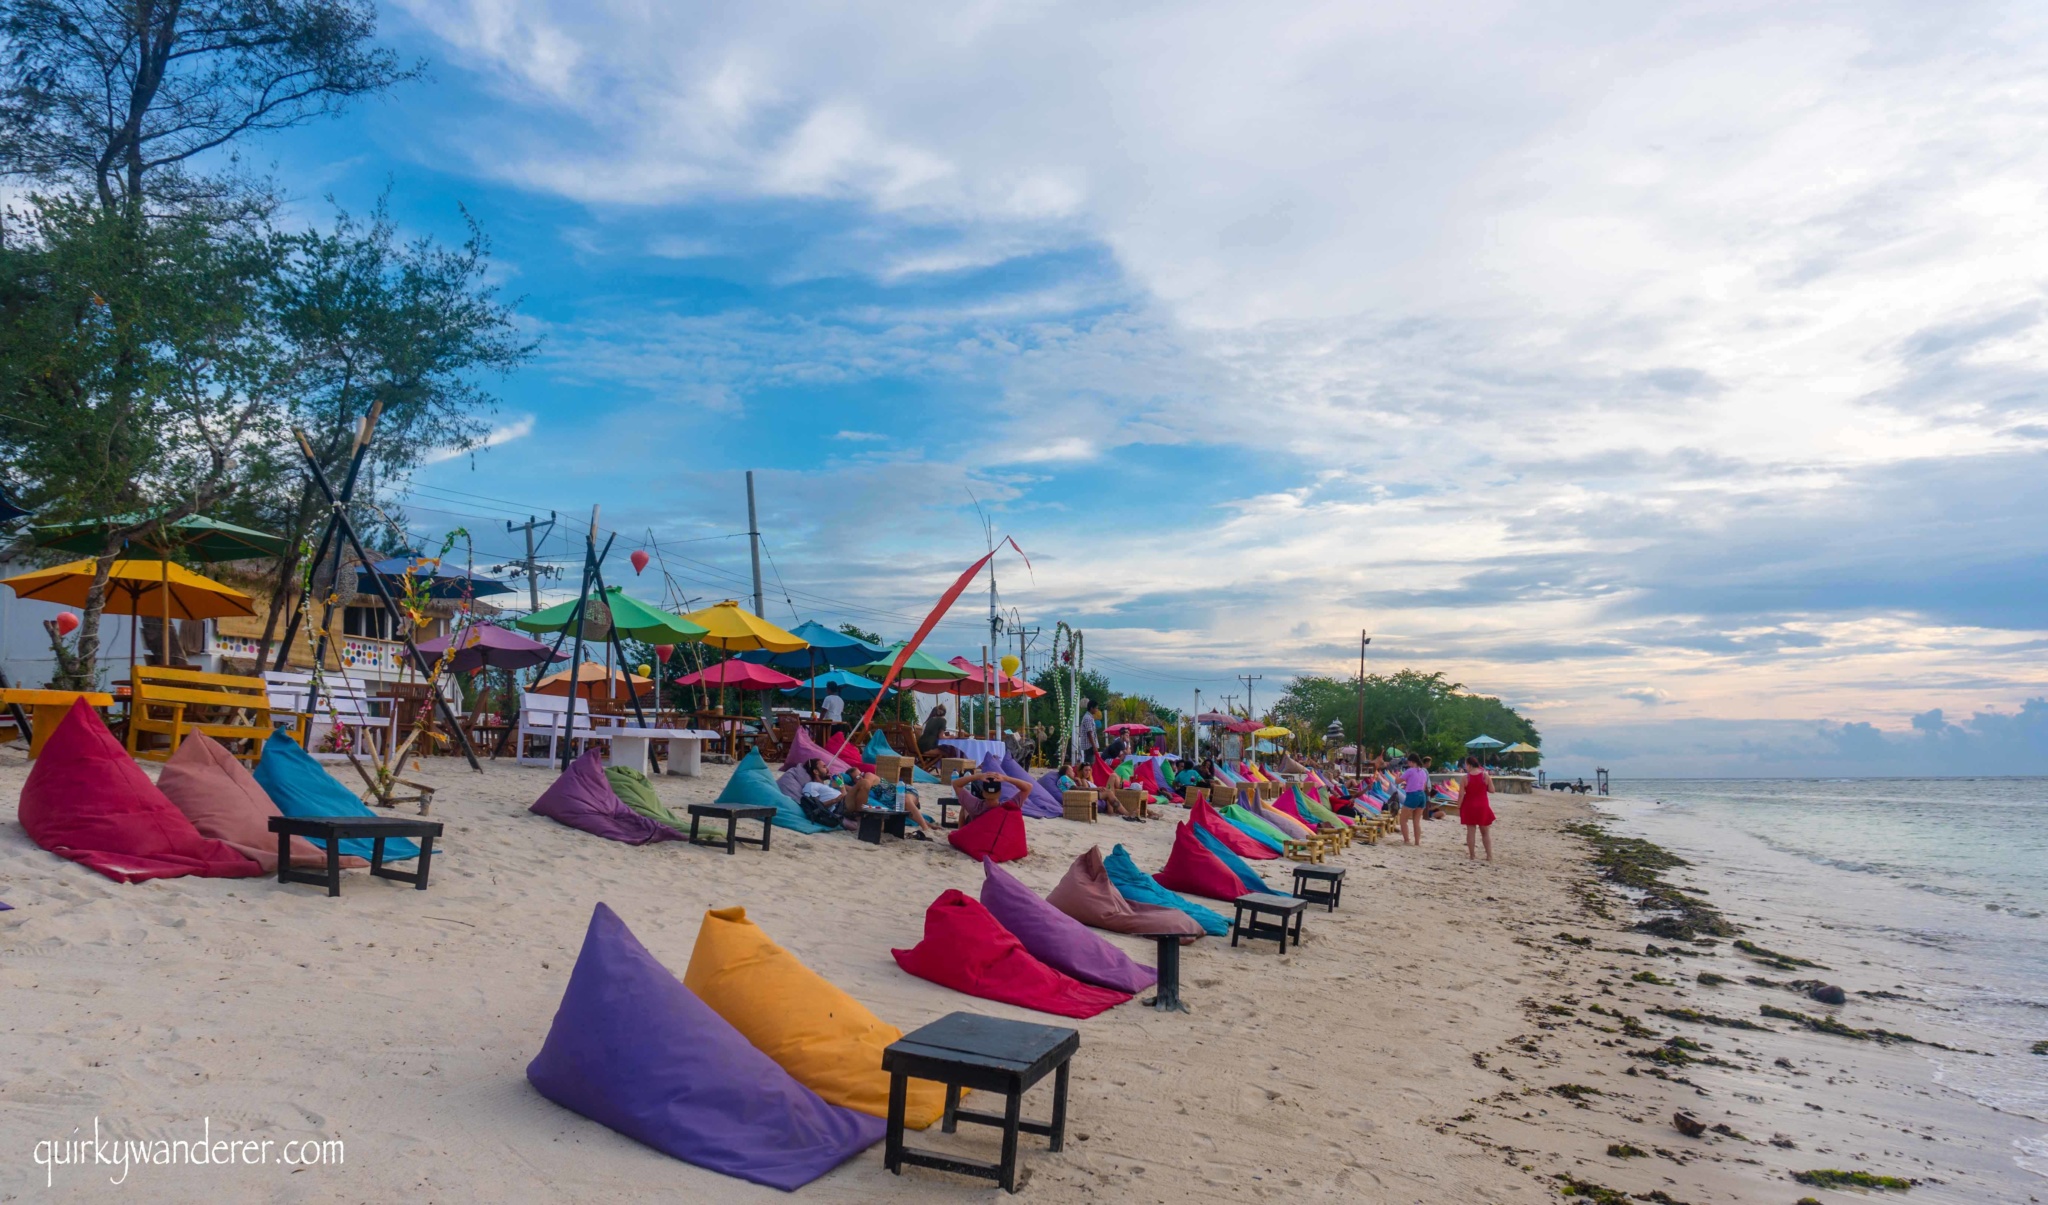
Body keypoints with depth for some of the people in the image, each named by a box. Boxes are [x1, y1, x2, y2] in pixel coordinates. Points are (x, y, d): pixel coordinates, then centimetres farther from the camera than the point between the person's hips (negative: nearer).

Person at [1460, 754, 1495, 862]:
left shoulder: (1466, 778, -10)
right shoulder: (1485, 776, -6)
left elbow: (1461, 794, -10)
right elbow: (1492, 790, -2)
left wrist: (1458, 807, -2)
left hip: (1469, 807, -1)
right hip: (1483, 806, 1)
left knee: (1471, 831, 4)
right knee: (1485, 832, 11)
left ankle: (1472, 855, 6)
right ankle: (1489, 855, 8)